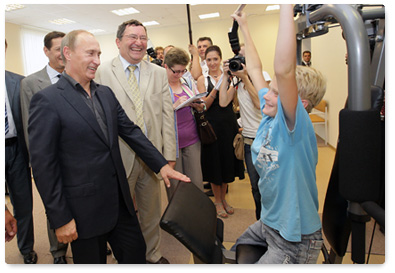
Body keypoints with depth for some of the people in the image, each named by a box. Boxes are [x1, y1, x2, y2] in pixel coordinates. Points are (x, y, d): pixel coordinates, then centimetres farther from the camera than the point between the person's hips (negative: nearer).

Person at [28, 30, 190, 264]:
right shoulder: (47, 100, -13)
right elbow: (43, 165, -14)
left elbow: (131, 131, 8)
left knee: (136, 252, 17)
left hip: (120, 200, 6)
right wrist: (60, 219, -13)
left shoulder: (106, 93, 7)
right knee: (93, 261, 15)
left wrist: (162, 165, 2)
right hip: (85, 208, -5)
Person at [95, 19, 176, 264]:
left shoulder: (159, 73, 6)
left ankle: (153, 254, 40)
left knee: (152, 211, 18)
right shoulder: (103, 73, -4)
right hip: (119, 157, -2)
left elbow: (167, 115, 3)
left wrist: (170, 154, -1)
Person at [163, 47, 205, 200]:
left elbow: (202, 107, 16)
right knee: (175, 186, 5)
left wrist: (197, 105, -7)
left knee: (197, 183, 8)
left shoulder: (188, 82, 10)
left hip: (192, 140, 4)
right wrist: (175, 105, -19)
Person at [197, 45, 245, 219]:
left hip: (228, 124, 2)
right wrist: (216, 87, -21)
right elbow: (204, 105, -10)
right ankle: (217, 201, 26)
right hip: (212, 125, -2)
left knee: (227, 161, 13)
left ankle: (223, 198, 33)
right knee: (214, 163, 7)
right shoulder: (202, 79, 0)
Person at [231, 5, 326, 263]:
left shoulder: (298, 125, -26)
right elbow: (255, 69, 4)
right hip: (268, 223, 8)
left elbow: (284, 69, -44)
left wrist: (286, 7, -41)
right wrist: (244, 27, 11)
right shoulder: (270, 117, -5)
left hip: (295, 240, -8)